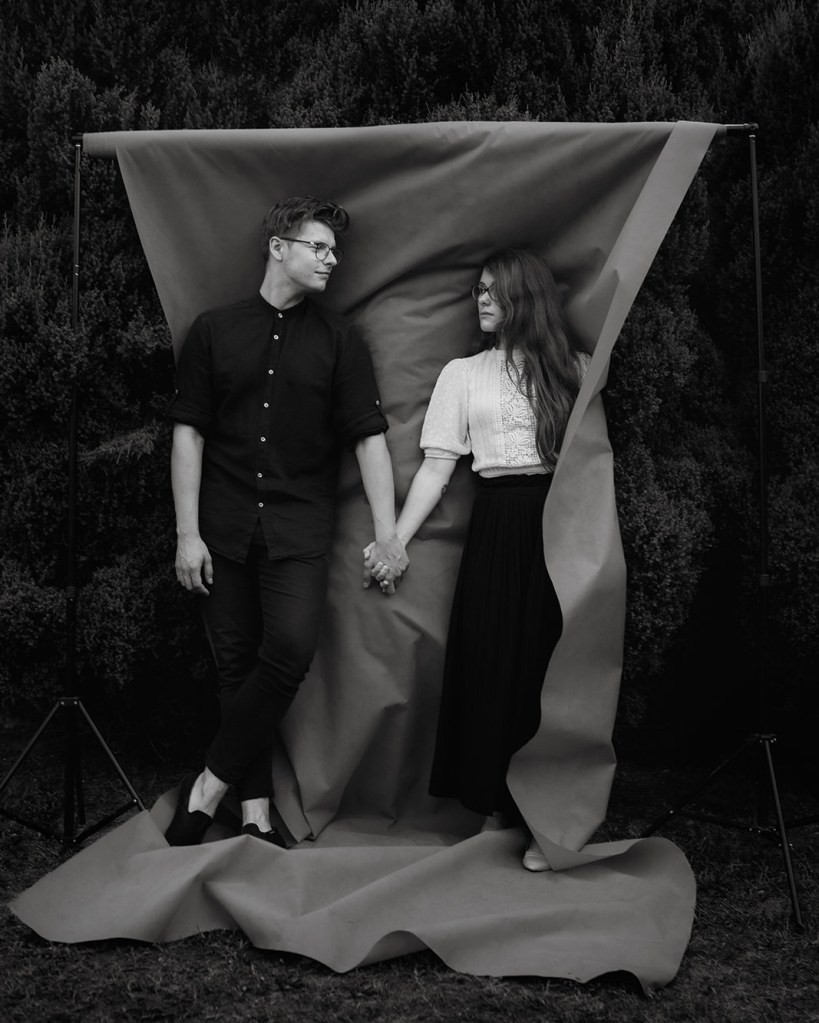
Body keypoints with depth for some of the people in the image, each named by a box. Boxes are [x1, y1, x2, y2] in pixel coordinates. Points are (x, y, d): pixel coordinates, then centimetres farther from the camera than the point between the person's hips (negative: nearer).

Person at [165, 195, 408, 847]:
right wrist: (187, 533, -2)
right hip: (224, 526, 1)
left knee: (291, 649, -18)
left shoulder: (339, 340, 8)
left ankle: (210, 785, -3)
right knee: (237, 664, 2)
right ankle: (254, 808, 14)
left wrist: (387, 534, -4)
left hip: (299, 527, 0)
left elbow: (369, 436, 2)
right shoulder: (214, 331, 7)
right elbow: (189, 431, 4)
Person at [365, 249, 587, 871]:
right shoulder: (463, 374, 10)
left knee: (550, 666, -1)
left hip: (562, 527, -1)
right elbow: (436, 468, 5)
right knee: (491, 662, 3)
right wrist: (394, 542, -3)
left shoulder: (576, 369, 8)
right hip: (497, 525, 1)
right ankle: (499, 806, 18)